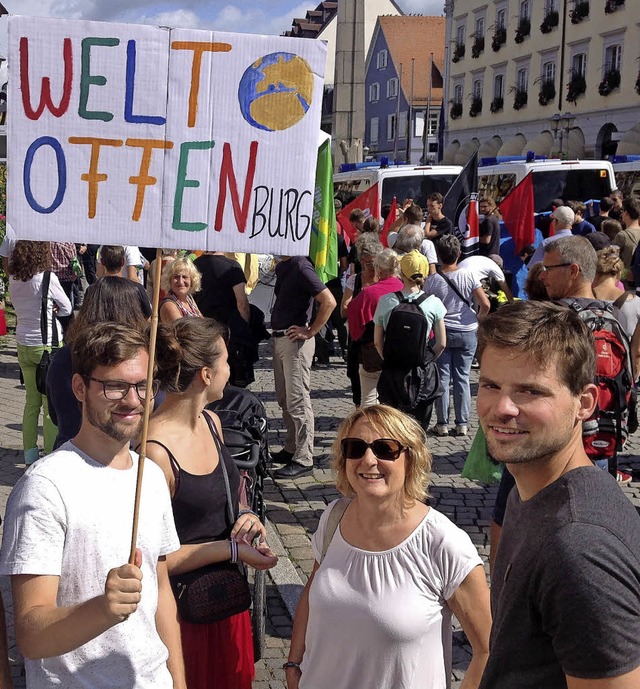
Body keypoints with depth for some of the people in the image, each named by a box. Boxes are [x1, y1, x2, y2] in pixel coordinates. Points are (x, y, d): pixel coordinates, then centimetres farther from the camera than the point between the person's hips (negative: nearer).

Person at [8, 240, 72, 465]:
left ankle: (29, 454, 21)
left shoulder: (13, 280, 1)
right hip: (47, 345, -6)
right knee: (51, 403, 3)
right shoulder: (47, 278, -16)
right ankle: (51, 454, 6)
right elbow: (67, 308, -5)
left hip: (24, 345, 6)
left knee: (31, 401, 15)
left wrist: (46, 309, 0)